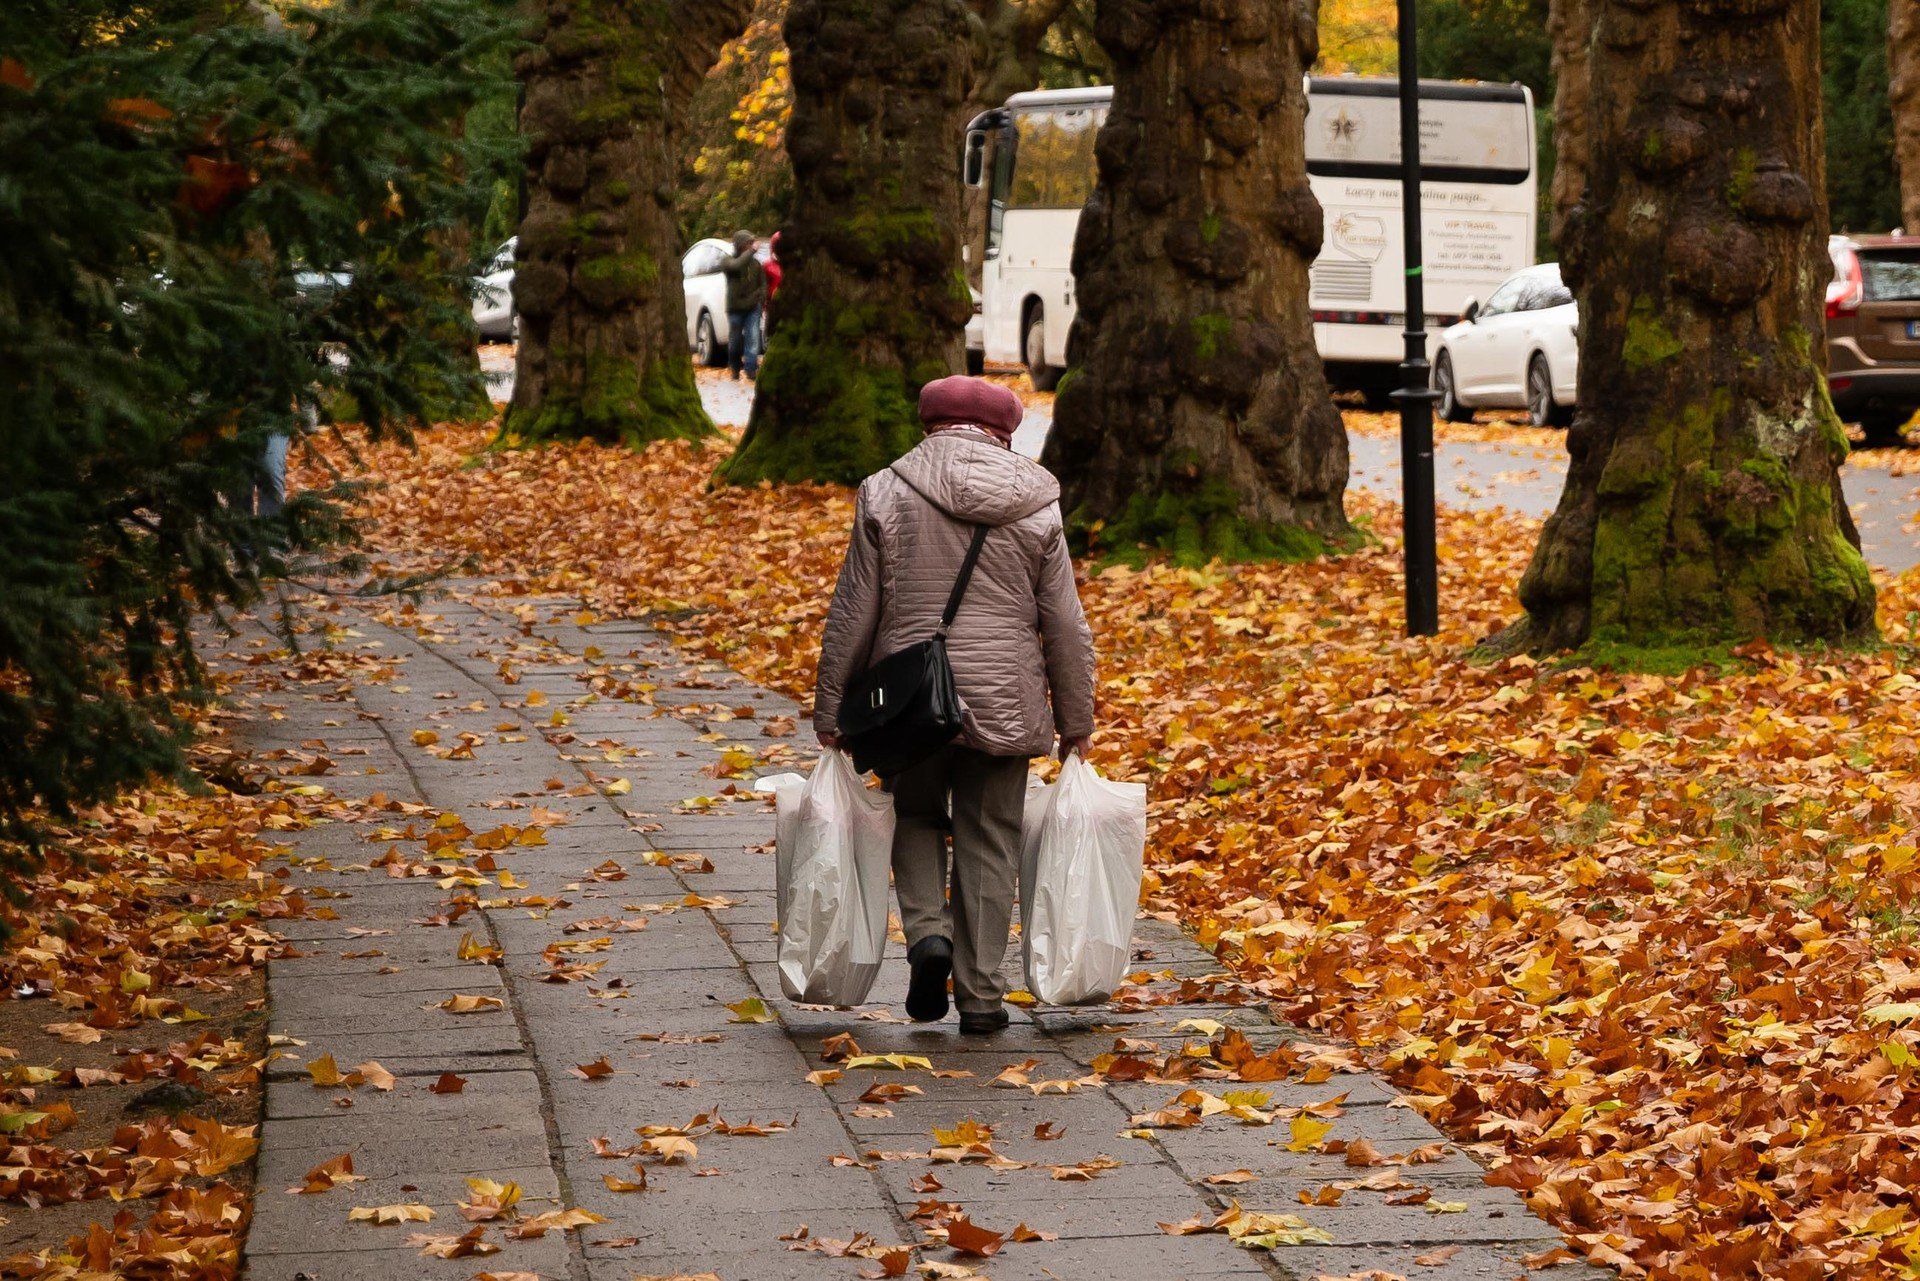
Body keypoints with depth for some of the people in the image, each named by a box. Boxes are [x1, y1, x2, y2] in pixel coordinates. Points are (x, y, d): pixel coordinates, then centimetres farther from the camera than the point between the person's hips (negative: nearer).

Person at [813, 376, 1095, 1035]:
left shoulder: (886, 495, -4)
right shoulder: (1036, 507, 0)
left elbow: (852, 615, -1)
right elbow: (1066, 626, 3)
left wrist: (830, 712, 7)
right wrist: (1076, 723, 12)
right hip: (1003, 705, 1)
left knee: (914, 816, 21)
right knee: (988, 844, 9)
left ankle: (927, 930, -2)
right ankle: (981, 997, 10)